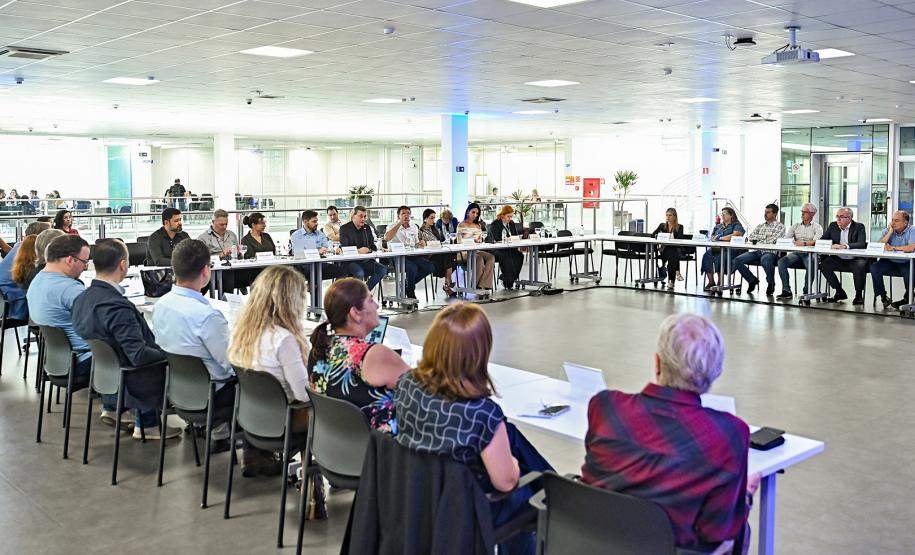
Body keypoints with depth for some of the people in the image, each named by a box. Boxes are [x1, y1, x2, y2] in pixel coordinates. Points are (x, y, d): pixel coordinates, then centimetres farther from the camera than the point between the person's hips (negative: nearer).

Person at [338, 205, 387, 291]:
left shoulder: (367, 228, 16)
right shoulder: (344, 228, -2)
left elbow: (373, 247, 14)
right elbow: (344, 248, -13)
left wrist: (368, 250, -11)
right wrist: (358, 251, -29)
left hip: (366, 261, 6)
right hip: (350, 261, -6)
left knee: (383, 269, -17)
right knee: (360, 273, -36)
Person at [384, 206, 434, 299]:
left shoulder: (414, 227, 18)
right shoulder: (393, 226, -1)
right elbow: (387, 238, -23)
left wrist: (421, 243, 1)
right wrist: (400, 223, -21)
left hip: (412, 256, 6)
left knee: (429, 267, -16)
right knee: (412, 268, -34)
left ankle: (407, 284, 5)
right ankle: (411, 293, -6)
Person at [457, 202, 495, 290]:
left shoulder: (478, 226, 20)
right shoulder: (461, 225, 1)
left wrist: (478, 241, -5)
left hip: (476, 251, 6)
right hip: (465, 252, -6)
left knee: (491, 257, -24)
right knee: (480, 259, -34)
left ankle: (484, 285, -32)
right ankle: (477, 285, -25)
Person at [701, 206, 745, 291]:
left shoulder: (737, 225, 8)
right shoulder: (718, 226, 27)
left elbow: (735, 236, -11)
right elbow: (712, 238, 18)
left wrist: (720, 238, -10)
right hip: (717, 248, 5)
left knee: (718, 256, -36)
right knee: (707, 255, -28)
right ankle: (710, 281, -29)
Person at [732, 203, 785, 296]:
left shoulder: (780, 226, 6)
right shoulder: (760, 226, 24)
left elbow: (773, 240, -9)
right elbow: (750, 237, 11)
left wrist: (758, 238, 2)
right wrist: (765, 236, 0)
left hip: (770, 252, -5)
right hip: (756, 251, 5)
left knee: (765, 260, -42)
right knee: (737, 260, -20)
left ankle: (771, 283, -13)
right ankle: (752, 280, 1)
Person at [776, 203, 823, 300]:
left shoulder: (817, 227, 8)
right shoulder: (796, 226, 19)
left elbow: (817, 242, -11)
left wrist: (804, 243, -28)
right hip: (796, 252, 3)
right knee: (781, 261, -26)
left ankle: (806, 292, -22)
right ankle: (786, 291, -24)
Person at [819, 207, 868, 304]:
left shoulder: (859, 227, -5)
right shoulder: (833, 225, 7)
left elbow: (862, 244, -19)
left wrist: (845, 246, -35)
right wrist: (831, 245, -19)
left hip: (855, 260, -4)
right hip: (838, 259, 4)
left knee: (860, 266, -35)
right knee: (823, 264, -20)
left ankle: (859, 295, -12)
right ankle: (840, 292, -4)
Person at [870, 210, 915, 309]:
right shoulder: (887, 231, 3)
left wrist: (893, 248, -18)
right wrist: (890, 232, -14)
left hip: (906, 262, -4)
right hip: (889, 261, 4)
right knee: (874, 268, -22)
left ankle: (907, 299, -4)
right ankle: (883, 296, -6)